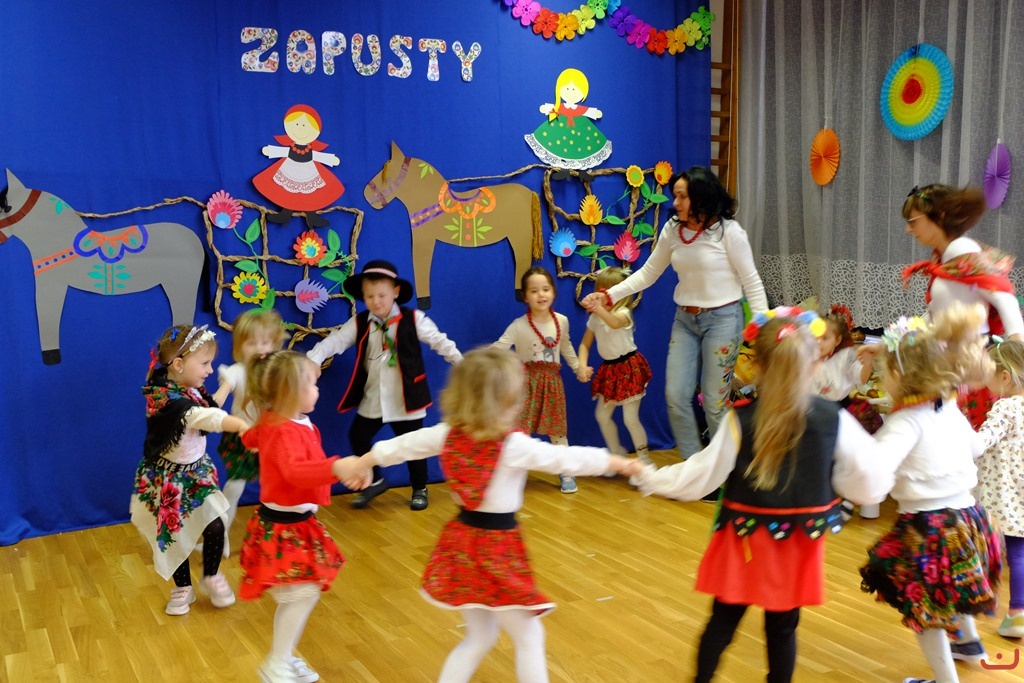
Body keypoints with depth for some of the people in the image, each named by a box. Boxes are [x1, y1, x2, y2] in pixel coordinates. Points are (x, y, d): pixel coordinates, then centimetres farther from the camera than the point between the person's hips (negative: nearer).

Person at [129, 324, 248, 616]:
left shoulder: (193, 390, -5)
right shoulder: (166, 399, -32)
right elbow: (203, 418, -48)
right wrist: (241, 424, -60)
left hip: (197, 468, 6)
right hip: (169, 477, -6)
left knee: (215, 525, -3)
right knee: (176, 533, 9)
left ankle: (211, 577, 22)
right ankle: (183, 588, 31)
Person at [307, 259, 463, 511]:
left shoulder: (413, 319, -8)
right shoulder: (358, 323, 0)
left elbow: (439, 341, -9)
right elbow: (334, 341, -7)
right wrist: (311, 360, -21)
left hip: (406, 398, -3)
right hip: (372, 399, 3)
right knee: (357, 437, 4)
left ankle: (419, 489, 29)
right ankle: (375, 481, 27)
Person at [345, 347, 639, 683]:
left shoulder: (448, 433, -1)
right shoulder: (514, 444, -18)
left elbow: (402, 444, 11)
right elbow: (567, 458, -11)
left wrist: (362, 463, 28)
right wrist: (620, 462, 3)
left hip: (463, 542, 7)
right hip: (497, 547, -7)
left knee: (480, 636, 22)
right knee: (529, 637, 10)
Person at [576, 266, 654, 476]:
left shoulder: (623, 313, -18)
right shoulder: (595, 318, 4)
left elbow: (615, 323, -44)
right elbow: (585, 344, 5)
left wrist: (599, 309, -64)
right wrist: (582, 366, -13)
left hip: (628, 368, -7)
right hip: (609, 369, 8)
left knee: (630, 419, -8)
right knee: (602, 415, 13)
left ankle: (644, 459, 8)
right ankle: (617, 454, 31)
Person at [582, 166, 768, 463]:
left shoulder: (727, 230, -13)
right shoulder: (672, 230, 1)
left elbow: (751, 282, -8)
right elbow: (647, 274, 7)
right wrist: (609, 296, -3)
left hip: (723, 319, -5)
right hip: (685, 319, 5)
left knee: (714, 401, 0)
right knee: (675, 396, 2)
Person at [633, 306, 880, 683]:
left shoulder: (740, 419, -15)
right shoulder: (835, 419, -10)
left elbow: (702, 475, -9)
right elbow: (862, 483, -4)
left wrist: (652, 478, 3)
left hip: (746, 537, -1)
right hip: (800, 541, 1)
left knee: (723, 620, 13)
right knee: (783, 626, 14)